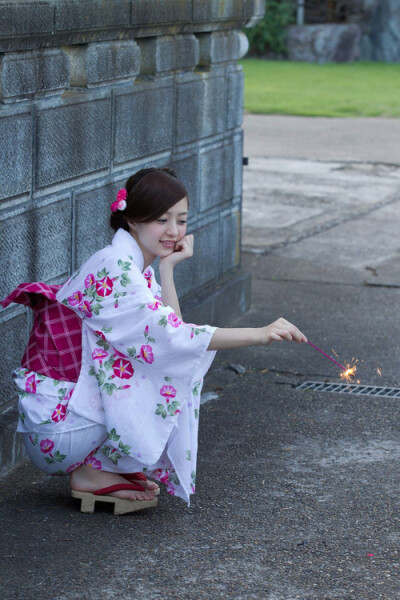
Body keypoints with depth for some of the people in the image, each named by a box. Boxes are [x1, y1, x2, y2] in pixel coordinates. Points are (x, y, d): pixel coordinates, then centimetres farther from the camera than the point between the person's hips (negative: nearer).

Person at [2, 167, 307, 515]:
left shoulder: (136, 268, 12)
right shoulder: (113, 269, -18)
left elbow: (170, 329, 0)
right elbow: (170, 337, -27)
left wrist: (167, 268, -4)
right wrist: (258, 335, -31)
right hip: (57, 425, -9)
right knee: (171, 374, -14)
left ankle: (106, 464, 7)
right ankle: (93, 474, -6)